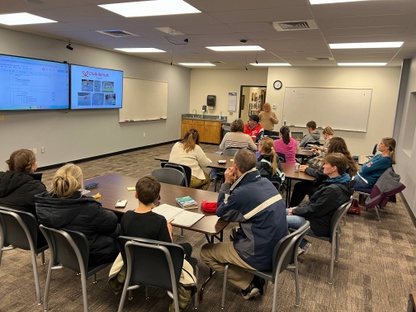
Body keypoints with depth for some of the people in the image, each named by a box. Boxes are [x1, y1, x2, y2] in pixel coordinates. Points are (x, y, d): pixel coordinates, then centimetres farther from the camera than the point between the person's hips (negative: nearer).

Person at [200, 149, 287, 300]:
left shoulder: (243, 192, -25)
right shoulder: (266, 182, 0)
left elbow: (221, 212, -5)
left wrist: (227, 183, -4)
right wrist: (233, 184, 5)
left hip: (262, 256, -8)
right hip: (278, 250, 8)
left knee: (205, 252, 8)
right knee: (235, 233, 32)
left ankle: (249, 284, 9)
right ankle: (255, 279, 21)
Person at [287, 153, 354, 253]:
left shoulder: (333, 190, -28)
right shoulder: (335, 182, 3)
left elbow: (315, 210, -23)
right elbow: (314, 202, 10)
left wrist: (295, 211, -10)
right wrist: (298, 208, 2)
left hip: (319, 226, -10)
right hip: (319, 216, 10)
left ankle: (302, 244, 4)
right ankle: (301, 243, 13)